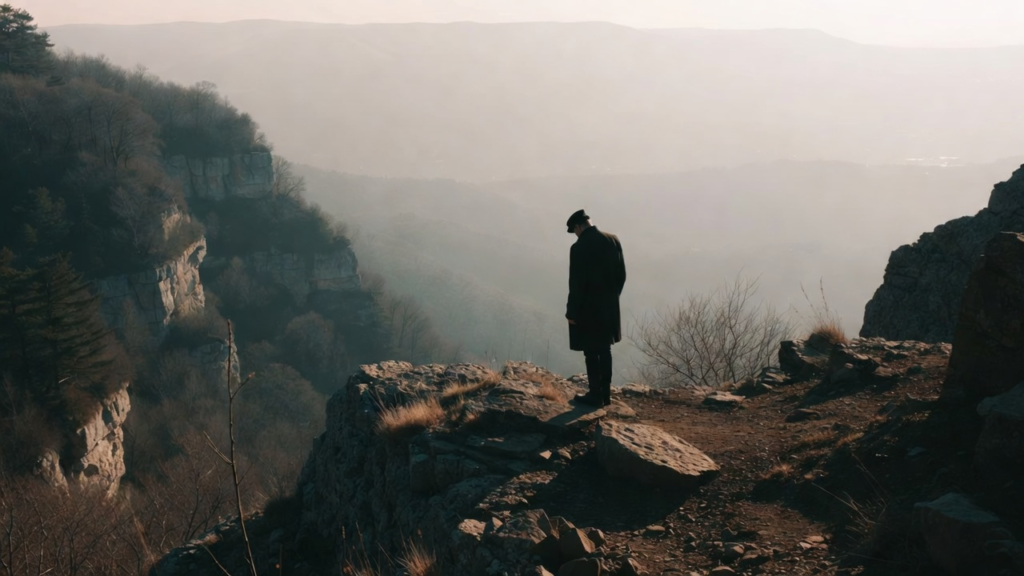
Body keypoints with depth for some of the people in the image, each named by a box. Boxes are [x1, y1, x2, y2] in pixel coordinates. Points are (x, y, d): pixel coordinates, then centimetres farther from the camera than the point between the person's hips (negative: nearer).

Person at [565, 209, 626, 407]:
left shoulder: (579, 247, -19)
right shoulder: (613, 240, 0)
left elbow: (577, 283, -18)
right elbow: (621, 275, 6)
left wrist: (572, 312, -8)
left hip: (588, 309, -6)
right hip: (609, 307, 6)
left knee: (592, 354, 4)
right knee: (605, 350, 17)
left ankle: (596, 395, 11)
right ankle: (605, 394, 22)